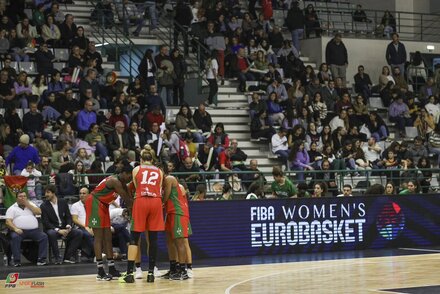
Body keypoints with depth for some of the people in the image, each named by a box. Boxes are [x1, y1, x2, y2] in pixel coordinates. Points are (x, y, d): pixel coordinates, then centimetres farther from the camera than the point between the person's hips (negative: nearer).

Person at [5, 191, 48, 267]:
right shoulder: (12, 208, 12)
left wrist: (27, 204, 2)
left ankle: (41, 259, -23)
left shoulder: (31, 205, 22)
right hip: (20, 231, -3)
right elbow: (8, 222, -1)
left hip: (33, 230, 3)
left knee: (44, 236, -22)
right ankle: (17, 261, -32)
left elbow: (39, 212, 4)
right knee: (15, 237, -34)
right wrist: (15, 229, -20)